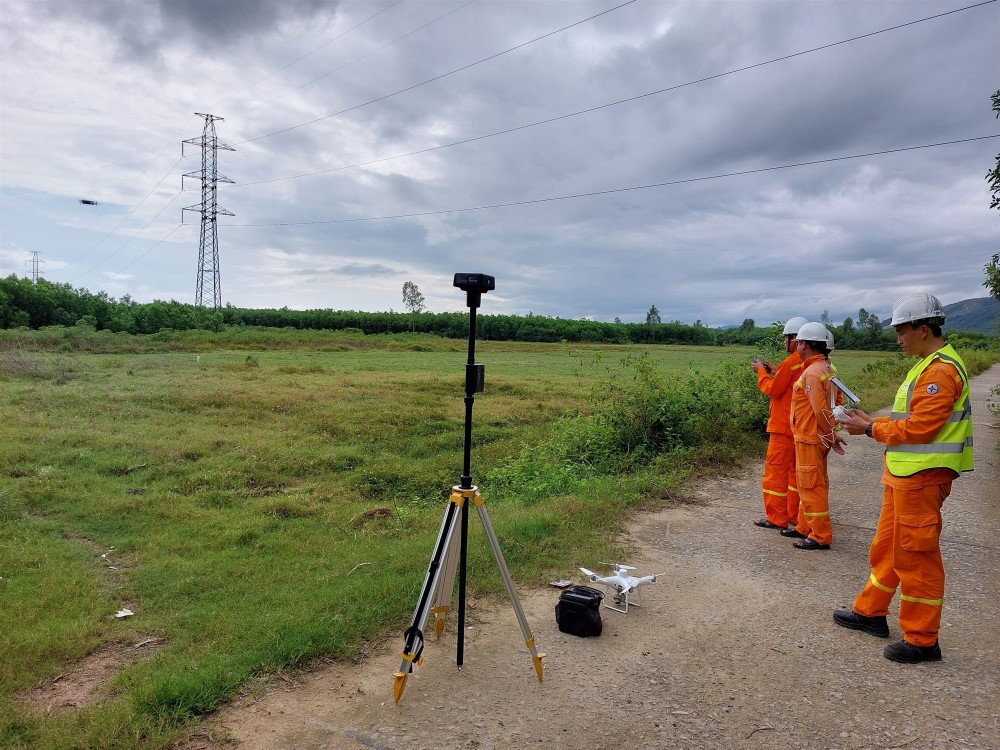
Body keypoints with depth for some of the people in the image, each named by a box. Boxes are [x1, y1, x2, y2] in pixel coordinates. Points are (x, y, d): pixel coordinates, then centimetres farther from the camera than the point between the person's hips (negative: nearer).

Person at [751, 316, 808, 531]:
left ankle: (776, 517, 2)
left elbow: (773, 390, -12)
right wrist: (775, 370, 12)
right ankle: (795, 514, 24)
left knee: (776, 469, -2)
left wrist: (761, 371, 1)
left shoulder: (791, 362, -18)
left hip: (785, 426, -9)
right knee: (795, 469, 16)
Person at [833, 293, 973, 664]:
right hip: (903, 475, 10)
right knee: (886, 547, 19)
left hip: (921, 479, -10)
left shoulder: (941, 370, -18)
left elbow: (918, 428, -21)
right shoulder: (926, 366, 14)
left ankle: (922, 640, 12)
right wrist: (872, 421, 8)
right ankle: (870, 613, 32)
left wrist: (870, 429, -11)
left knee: (915, 557, 0)